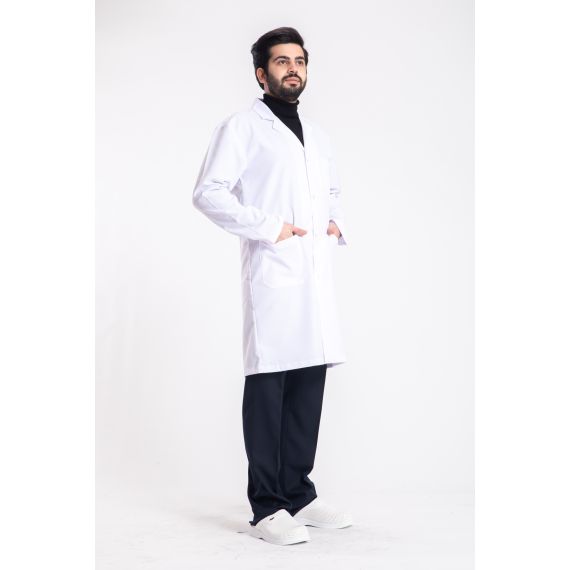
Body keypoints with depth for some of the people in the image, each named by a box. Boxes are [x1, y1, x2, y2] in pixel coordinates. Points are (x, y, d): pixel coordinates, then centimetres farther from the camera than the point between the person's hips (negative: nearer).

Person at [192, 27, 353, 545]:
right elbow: (208, 192, -8)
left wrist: (337, 223, 16)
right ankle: (267, 507, 2)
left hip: (318, 274, 7)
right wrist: (267, 227, -13)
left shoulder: (315, 133, 23)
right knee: (268, 387, -5)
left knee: (310, 386, 8)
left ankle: (299, 495, 18)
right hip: (272, 274, -7)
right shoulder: (242, 127, 2)